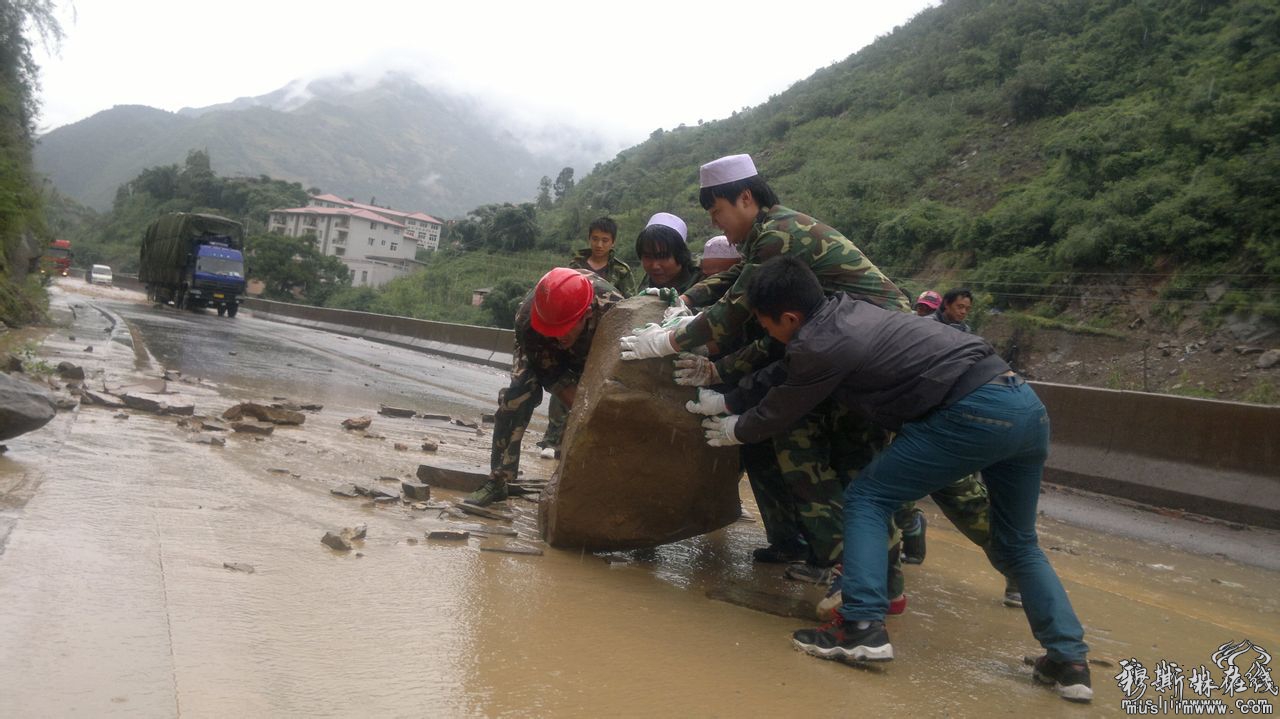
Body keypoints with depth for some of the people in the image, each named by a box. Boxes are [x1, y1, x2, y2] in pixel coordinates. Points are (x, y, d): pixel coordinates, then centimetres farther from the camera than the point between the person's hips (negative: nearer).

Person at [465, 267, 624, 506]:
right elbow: (550, 374, -26)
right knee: (516, 397, -19)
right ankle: (497, 480, -8)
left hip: (593, 357, 1)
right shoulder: (528, 316, -40)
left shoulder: (613, 310, -44)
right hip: (542, 354, 0)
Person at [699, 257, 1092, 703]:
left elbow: (777, 412, 8)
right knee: (1016, 545, 22)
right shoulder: (843, 311, 17)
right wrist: (727, 400, 36)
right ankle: (1069, 661, 18)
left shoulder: (820, 345, -9)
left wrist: (735, 430, 27)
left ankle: (862, 627, -4)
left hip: (975, 412, -10)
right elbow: (783, 374, 28)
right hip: (1025, 403, 10)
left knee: (867, 497, 2)